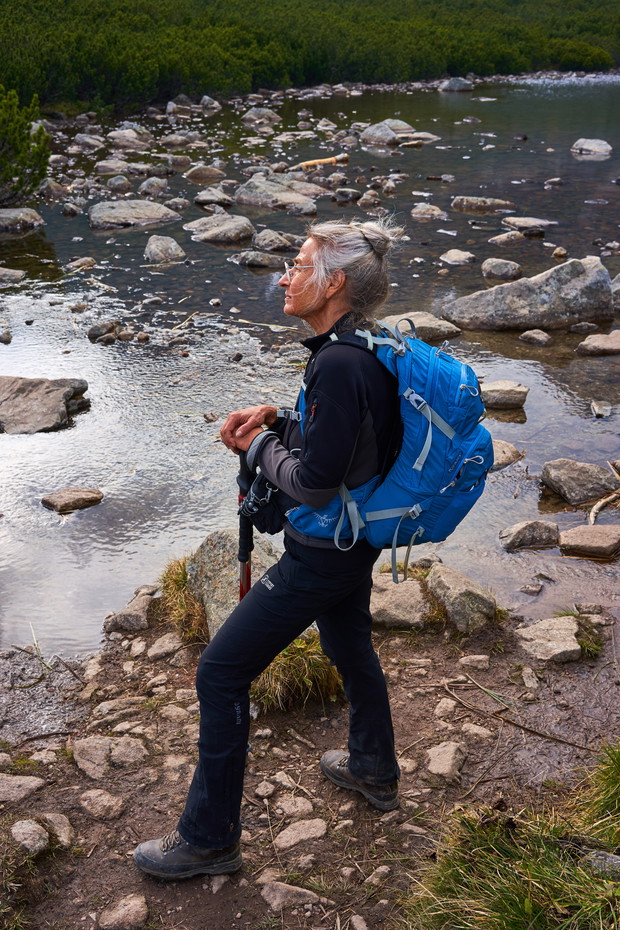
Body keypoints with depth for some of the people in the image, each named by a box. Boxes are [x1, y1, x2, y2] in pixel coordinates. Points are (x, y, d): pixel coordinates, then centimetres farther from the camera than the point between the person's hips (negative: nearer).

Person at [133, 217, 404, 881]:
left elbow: (314, 481, -29)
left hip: (322, 553, -10)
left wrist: (260, 446, -11)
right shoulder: (359, 348, 1)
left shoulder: (341, 364, -29)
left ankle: (209, 839, 14)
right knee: (349, 646, 29)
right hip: (355, 537, 10)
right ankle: (374, 773, 52)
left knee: (220, 674, 0)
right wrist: (275, 421, 0)